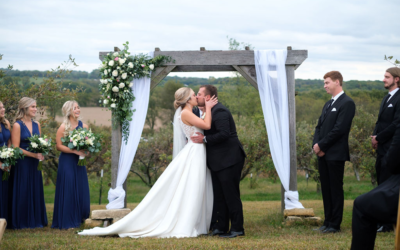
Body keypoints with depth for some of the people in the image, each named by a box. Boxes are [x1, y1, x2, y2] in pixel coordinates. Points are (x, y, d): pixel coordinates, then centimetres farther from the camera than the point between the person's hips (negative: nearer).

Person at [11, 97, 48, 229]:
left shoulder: (36, 124, 9)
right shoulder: (17, 125, -9)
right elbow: (15, 148, -13)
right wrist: (33, 155, -19)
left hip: (34, 164, 6)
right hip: (22, 164, -6)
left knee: (36, 191, 9)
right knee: (22, 192, 0)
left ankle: (36, 220, 19)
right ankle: (22, 222, 10)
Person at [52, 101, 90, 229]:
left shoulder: (83, 126, 7)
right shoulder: (63, 127, -8)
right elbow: (59, 146, -10)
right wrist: (75, 151, -19)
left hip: (79, 161, 5)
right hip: (67, 162, -5)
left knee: (81, 189, 7)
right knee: (68, 190, -3)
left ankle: (80, 218, 18)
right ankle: (67, 221, 3)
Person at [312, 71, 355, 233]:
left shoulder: (347, 103, -10)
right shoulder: (328, 104, 19)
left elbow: (339, 129, -17)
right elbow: (319, 126, 16)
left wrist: (321, 145, -14)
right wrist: (316, 145, -2)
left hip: (335, 154, -8)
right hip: (322, 154, 8)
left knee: (335, 189, -3)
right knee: (326, 189, 10)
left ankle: (335, 225, 2)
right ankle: (327, 222, 16)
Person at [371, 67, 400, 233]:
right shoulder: (386, 98, 19)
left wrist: (378, 138, -13)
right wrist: (374, 136, 4)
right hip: (381, 149, 9)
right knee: (381, 183, 11)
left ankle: (386, 224, -3)